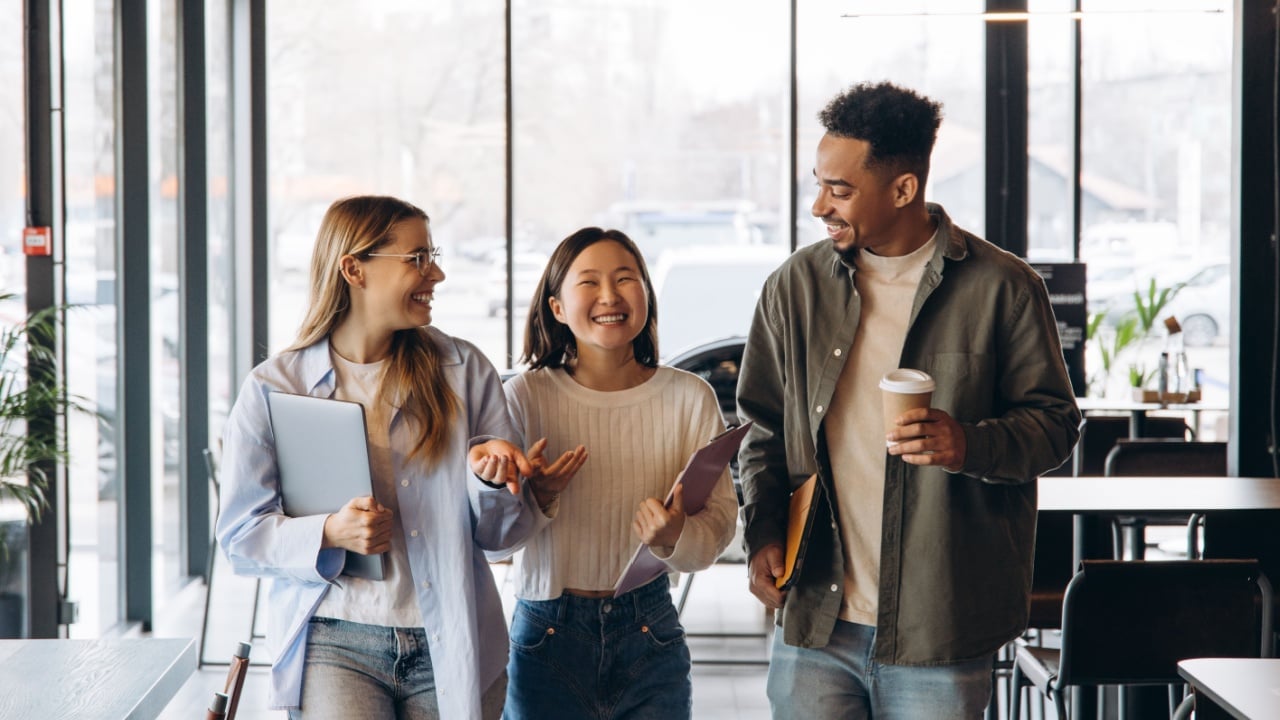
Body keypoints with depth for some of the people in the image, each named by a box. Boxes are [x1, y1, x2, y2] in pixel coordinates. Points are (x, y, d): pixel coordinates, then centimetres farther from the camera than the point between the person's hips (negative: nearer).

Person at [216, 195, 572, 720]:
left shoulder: (464, 370, 4)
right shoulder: (273, 389, -1)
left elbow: (501, 533, 6)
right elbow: (240, 537, 0)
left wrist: (490, 477, -15)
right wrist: (329, 534, -17)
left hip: (452, 650, 2)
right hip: (336, 641, -2)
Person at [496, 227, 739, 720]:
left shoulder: (690, 397, -3)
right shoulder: (525, 397, -6)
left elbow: (720, 524, -2)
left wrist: (677, 537, -22)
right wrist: (536, 498, -24)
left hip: (649, 634, 1)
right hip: (547, 637, -1)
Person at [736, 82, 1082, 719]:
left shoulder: (1001, 288, -3)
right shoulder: (794, 286, 7)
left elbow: (1055, 421, 1)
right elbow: (763, 428, 14)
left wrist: (970, 445, -19)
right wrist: (763, 533, -1)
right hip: (815, 619, 3)